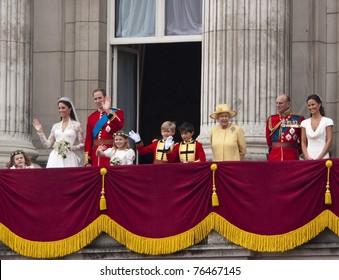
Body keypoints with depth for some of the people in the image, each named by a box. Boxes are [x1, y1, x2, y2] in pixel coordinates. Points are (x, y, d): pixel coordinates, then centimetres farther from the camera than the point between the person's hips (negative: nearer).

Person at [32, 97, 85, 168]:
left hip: (69, 159, -3)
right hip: (55, 159, 3)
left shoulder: (76, 125, 6)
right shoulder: (55, 126, 16)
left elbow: (83, 145, 4)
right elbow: (47, 144, 14)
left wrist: (71, 147, -10)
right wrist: (40, 131, 8)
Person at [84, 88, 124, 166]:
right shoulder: (91, 117, 13)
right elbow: (88, 140, 11)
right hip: (96, 155, 4)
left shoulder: (117, 112, 3)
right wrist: (87, 161, 3)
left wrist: (108, 111, -23)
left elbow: (118, 126, -19)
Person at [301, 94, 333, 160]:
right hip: (309, 158, 3)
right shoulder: (305, 123, 11)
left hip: (323, 158, -3)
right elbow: (303, 143, 10)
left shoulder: (327, 121, 2)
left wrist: (319, 158, -11)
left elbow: (329, 141, -3)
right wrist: (307, 157, -6)